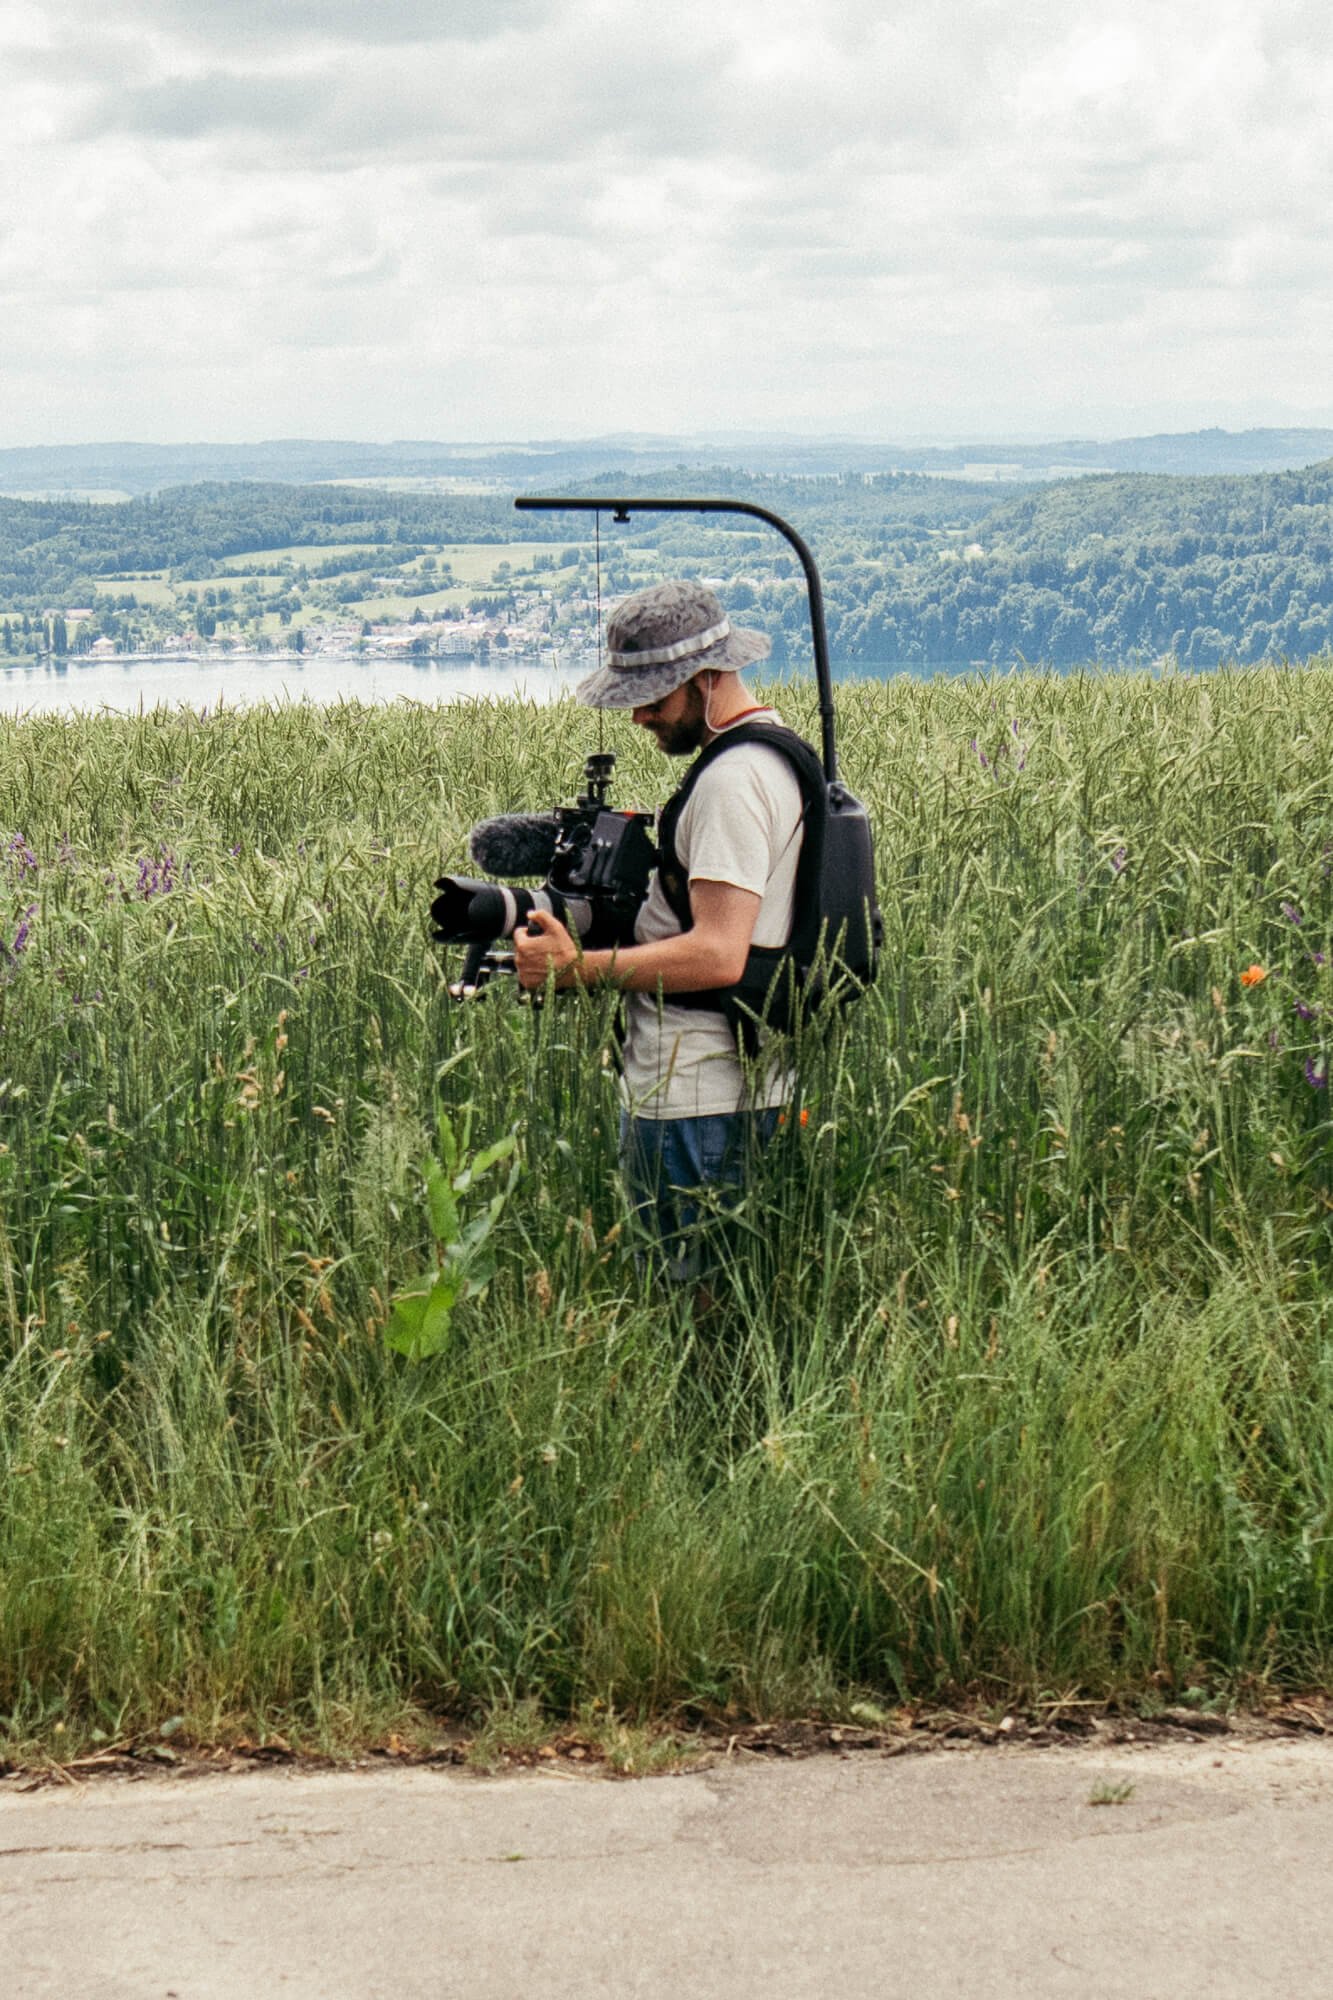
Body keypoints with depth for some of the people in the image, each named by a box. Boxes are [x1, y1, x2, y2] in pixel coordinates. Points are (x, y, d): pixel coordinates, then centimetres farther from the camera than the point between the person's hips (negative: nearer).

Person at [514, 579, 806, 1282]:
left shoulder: (732, 780, -18)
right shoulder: (771, 753, 15)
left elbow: (718, 956, -25)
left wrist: (579, 969, -20)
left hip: (693, 1100, -11)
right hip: (755, 1086, 11)